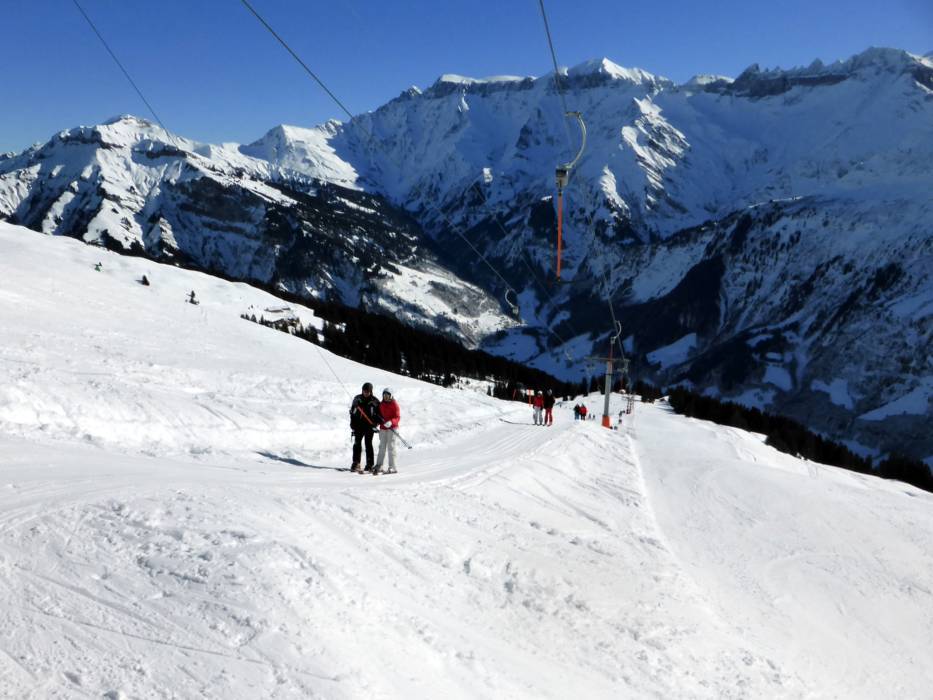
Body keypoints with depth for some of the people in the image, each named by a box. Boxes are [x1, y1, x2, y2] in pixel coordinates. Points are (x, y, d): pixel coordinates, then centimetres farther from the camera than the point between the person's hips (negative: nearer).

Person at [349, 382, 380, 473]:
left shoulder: (374, 401, 0)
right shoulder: (357, 398, 8)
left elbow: (379, 414, 5)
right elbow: (352, 411, 15)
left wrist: (376, 423, -9)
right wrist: (353, 424, 9)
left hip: (369, 426, -2)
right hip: (358, 425, 2)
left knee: (368, 444, -1)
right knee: (357, 443, -3)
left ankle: (370, 464, 4)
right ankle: (356, 463, -1)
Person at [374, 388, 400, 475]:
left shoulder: (394, 404, -5)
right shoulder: (381, 404, 11)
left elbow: (398, 417, -11)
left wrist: (391, 422, -26)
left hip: (391, 428, -5)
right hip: (383, 428, 5)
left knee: (391, 447, -7)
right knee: (382, 447, 6)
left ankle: (392, 467, -6)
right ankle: (379, 466, 8)